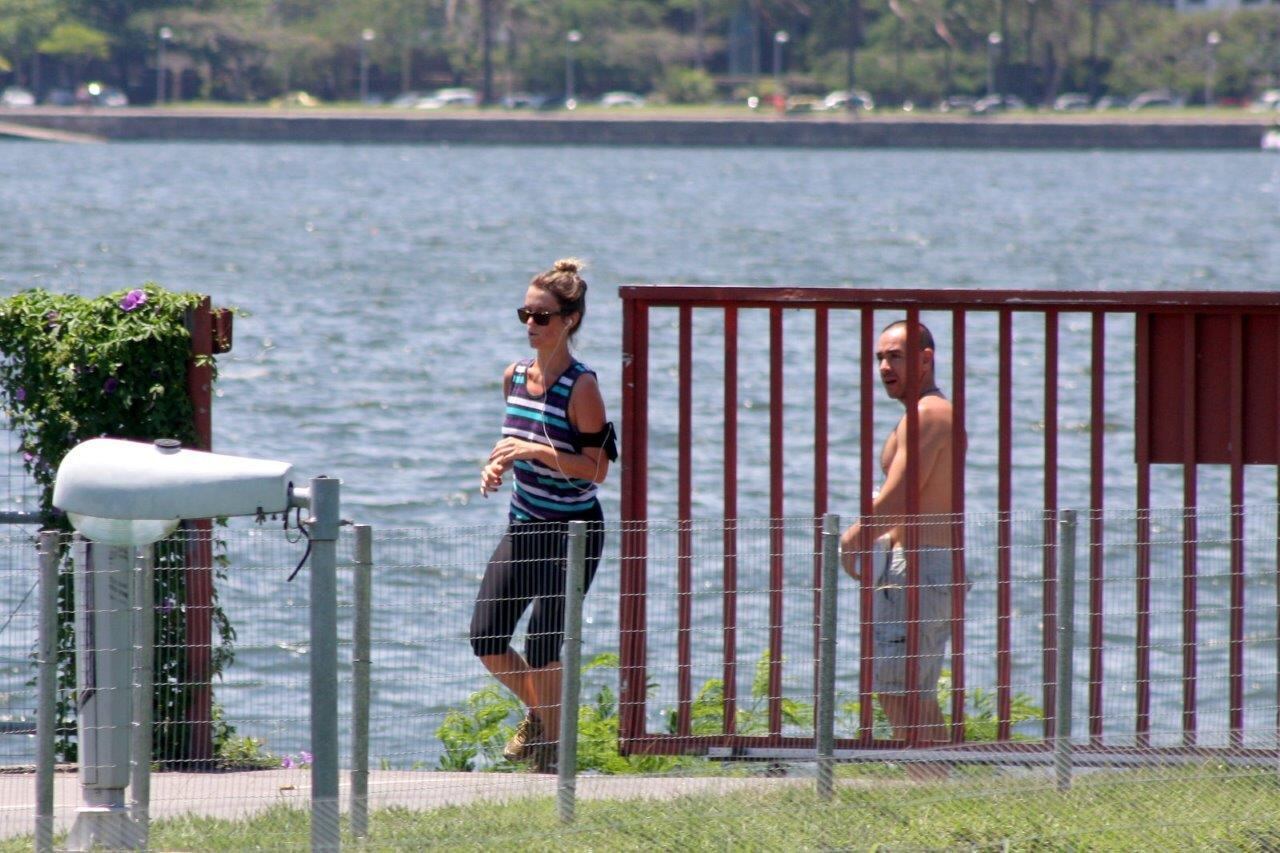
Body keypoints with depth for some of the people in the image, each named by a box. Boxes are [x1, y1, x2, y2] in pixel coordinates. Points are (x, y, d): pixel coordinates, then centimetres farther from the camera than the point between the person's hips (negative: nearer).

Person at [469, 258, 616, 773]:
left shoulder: (581, 387, -16)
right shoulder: (515, 378, 5)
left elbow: (597, 468, -17)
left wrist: (539, 452, -28)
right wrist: (498, 465, -1)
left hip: (572, 534, -7)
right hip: (523, 527, 7)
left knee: (541, 650, -6)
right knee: (485, 642, 3)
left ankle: (552, 754, 11)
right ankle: (537, 713, 30)